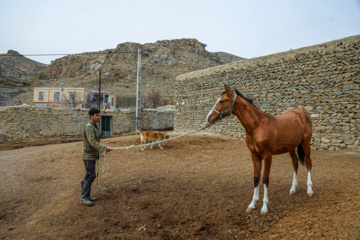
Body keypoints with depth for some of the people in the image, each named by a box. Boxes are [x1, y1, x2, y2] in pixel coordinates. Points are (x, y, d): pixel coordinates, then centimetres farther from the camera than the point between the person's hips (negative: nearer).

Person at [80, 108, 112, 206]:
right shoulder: (89, 127, -17)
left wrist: (97, 153, 21)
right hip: (88, 155, -9)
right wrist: (105, 148, -29)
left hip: (92, 155, 9)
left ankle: (87, 196, 21)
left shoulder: (95, 126, 14)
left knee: (89, 176, 13)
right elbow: (92, 142, -25)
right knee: (91, 176, -9)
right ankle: (83, 197, -2)